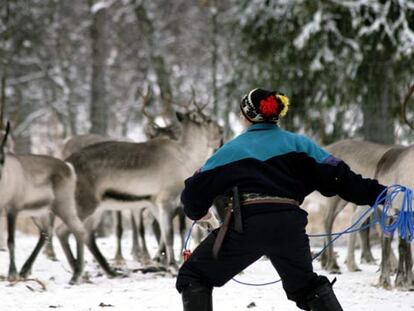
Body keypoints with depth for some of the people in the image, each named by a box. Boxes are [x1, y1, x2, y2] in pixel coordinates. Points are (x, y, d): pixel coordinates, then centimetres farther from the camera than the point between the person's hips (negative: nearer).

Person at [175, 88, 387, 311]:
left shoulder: (232, 149, 14)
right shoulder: (298, 143, 17)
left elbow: (197, 187, 14)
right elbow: (335, 175, 8)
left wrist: (197, 211, 36)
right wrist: (377, 195, 10)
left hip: (246, 224, -3)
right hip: (290, 224, 3)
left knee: (194, 277, 12)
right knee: (307, 284, 26)